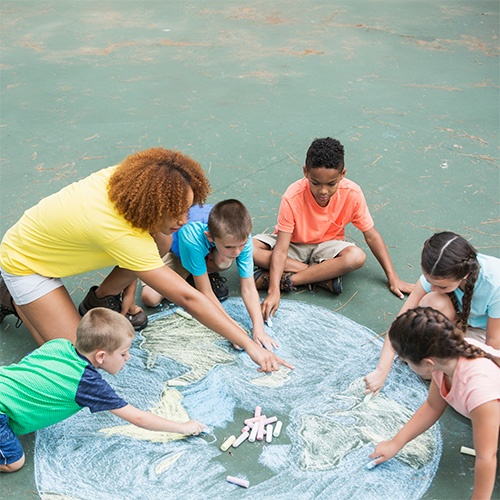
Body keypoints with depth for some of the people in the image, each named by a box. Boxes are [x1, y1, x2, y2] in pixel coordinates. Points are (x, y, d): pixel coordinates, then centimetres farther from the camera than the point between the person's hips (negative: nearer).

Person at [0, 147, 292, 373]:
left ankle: (100, 299, 10)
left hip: (50, 235, 7)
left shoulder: (126, 176, -22)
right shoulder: (119, 233, -41)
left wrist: (129, 288, 1)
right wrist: (249, 345, -37)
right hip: (24, 261, -6)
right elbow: (187, 298, -41)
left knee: (162, 242, -13)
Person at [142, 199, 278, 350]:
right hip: (174, 249, -2)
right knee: (150, 298, -21)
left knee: (225, 262, -35)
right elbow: (205, 293, -35)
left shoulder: (242, 236, -35)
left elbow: (248, 288, -29)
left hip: (209, 253, 2)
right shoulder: (192, 238, -44)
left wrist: (259, 329, -39)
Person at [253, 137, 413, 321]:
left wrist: (393, 278, -9)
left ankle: (287, 279, -25)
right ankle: (324, 276, -24)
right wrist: (274, 292, -42)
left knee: (356, 257, -33)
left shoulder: (352, 193, -22)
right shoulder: (292, 197, -28)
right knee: (250, 248, -30)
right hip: (293, 244, 0)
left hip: (326, 246, 1)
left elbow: (371, 235, -10)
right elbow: (281, 248, -31)